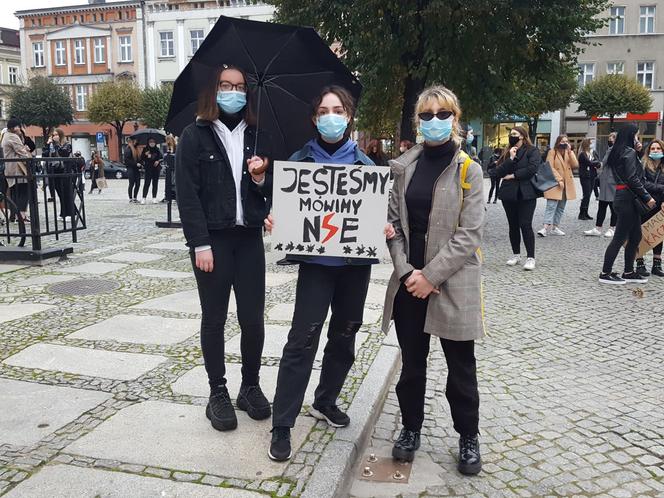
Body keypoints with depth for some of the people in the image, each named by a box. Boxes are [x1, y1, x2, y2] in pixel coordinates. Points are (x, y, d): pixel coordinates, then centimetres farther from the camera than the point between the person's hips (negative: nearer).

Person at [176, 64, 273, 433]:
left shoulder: (258, 136, 10)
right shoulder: (195, 136, 0)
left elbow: (271, 190, 14)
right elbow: (188, 195, -7)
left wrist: (260, 177, -8)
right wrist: (200, 245, -13)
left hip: (250, 239, 3)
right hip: (212, 240, -3)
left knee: (253, 318, 4)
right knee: (214, 319, 6)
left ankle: (251, 387, 23)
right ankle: (218, 394, 19)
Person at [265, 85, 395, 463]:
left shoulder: (364, 164, 6)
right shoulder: (300, 160, 2)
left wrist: (385, 228, -13)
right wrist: (274, 221, -19)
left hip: (357, 261, 3)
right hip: (316, 260, -3)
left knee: (344, 336, 13)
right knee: (302, 339, -7)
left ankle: (326, 401, 34)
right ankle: (282, 425, 1)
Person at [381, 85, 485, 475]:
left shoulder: (468, 169, -4)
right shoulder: (405, 166, 6)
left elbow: (469, 234, -10)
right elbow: (394, 222, 4)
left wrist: (431, 275, -14)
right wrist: (406, 270, -9)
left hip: (453, 283, -3)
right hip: (410, 279, 3)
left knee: (461, 367, 9)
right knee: (412, 363, 14)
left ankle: (469, 438, 29)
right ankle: (411, 429, 33)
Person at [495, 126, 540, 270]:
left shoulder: (532, 151, 0)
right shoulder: (507, 153, 13)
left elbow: (532, 169, -17)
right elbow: (498, 172, 1)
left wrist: (513, 175, -9)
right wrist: (510, 158, -10)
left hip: (526, 194, -5)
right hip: (508, 194, 5)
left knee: (525, 225, -9)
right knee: (513, 225, 10)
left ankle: (530, 257, -4)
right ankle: (516, 255, 21)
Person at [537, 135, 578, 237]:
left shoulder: (569, 153, 14)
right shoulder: (552, 152, -2)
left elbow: (575, 165, -2)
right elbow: (550, 168, -10)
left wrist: (570, 151, -8)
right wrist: (559, 179, -16)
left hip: (567, 184, 6)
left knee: (561, 208, 8)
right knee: (551, 206, -15)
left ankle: (555, 227, 15)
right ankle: (545, 228, -20)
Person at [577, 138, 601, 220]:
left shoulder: (593, 153, 12)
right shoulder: (582, 154, -9)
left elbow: (599, 162, 8)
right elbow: (589, 163, -17)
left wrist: (597, 165, -13)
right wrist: (597, 162, -3)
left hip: (592, 176, 6)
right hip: (585, 176, -6)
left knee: (588, 195, 7)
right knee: (586, 195, -8)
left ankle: (585, 213, 13)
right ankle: (581, 214, -2)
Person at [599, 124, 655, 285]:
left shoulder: (619, 153, 17)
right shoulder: (629, 153, -11)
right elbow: (633, 179, -17)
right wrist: (647, 197, -14)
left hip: (623, 198, 9)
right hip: (627, 198, -9)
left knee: (635, 237, 13)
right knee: (620, 237, -4)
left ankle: (628, 273, 19)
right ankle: (605, 274, 1)